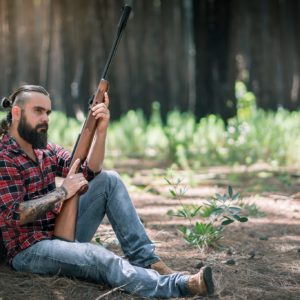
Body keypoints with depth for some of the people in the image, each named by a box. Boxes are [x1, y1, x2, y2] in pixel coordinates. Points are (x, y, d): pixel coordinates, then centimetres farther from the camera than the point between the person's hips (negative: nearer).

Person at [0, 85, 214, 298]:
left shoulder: (46, 150, 11)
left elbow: (90, 172, 1)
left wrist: (101, 130, -12)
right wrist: (62, 193, -18)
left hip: (63, 232, 8)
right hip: (30, 250, -8)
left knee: (109, 180, -5)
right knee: (97, 256, -34)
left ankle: (145, 259, -14)